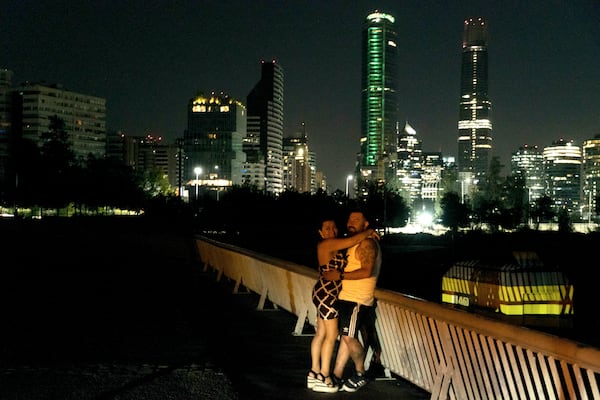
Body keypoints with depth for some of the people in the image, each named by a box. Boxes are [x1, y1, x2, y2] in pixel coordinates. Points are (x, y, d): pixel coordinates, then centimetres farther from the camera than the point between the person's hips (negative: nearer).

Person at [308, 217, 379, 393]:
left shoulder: (334, 245, 14)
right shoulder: (327, 244, -17)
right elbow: (351, 241, -25)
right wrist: (368, 232, -11)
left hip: (325, 293, 10)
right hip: (326, 293, -10)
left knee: (321, 333, 11)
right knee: (331, 334, -5)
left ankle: (314, 373, 17)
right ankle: (323, 378, -1)